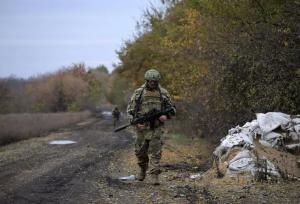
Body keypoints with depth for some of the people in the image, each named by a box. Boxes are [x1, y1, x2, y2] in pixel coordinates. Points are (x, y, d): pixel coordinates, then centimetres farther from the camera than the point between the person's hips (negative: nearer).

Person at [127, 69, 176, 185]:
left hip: (156, 128, -1)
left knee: (155, 152, -7)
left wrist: (166, 116, -12)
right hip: (142, 127, 1)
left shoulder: (163, 93, 2)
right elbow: (130, 110, 2)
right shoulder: (138, 92, 0)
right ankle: (143, 169, 37)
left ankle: (154, 175, -6)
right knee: (140, 151, 11)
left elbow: (172, 109, 8)